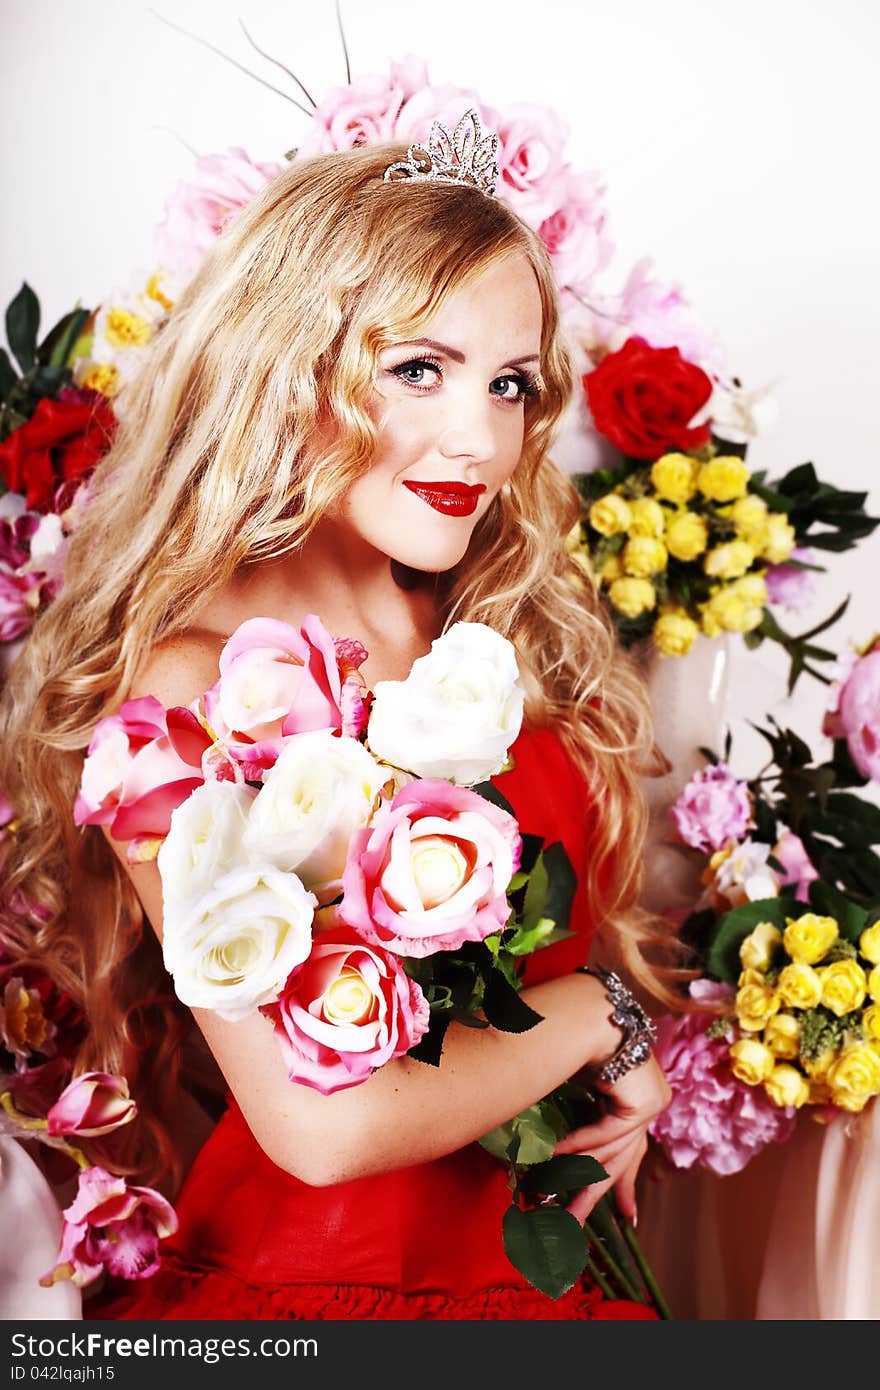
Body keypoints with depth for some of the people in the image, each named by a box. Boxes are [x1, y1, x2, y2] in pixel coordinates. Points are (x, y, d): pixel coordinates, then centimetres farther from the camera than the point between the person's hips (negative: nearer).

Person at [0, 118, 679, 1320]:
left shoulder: (519, 638, -3)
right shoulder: (186, 679, -19)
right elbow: (324, 1121, -25)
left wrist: (624, 1092, -8)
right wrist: (593, 1017, -12)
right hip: (308, 1276, -4)